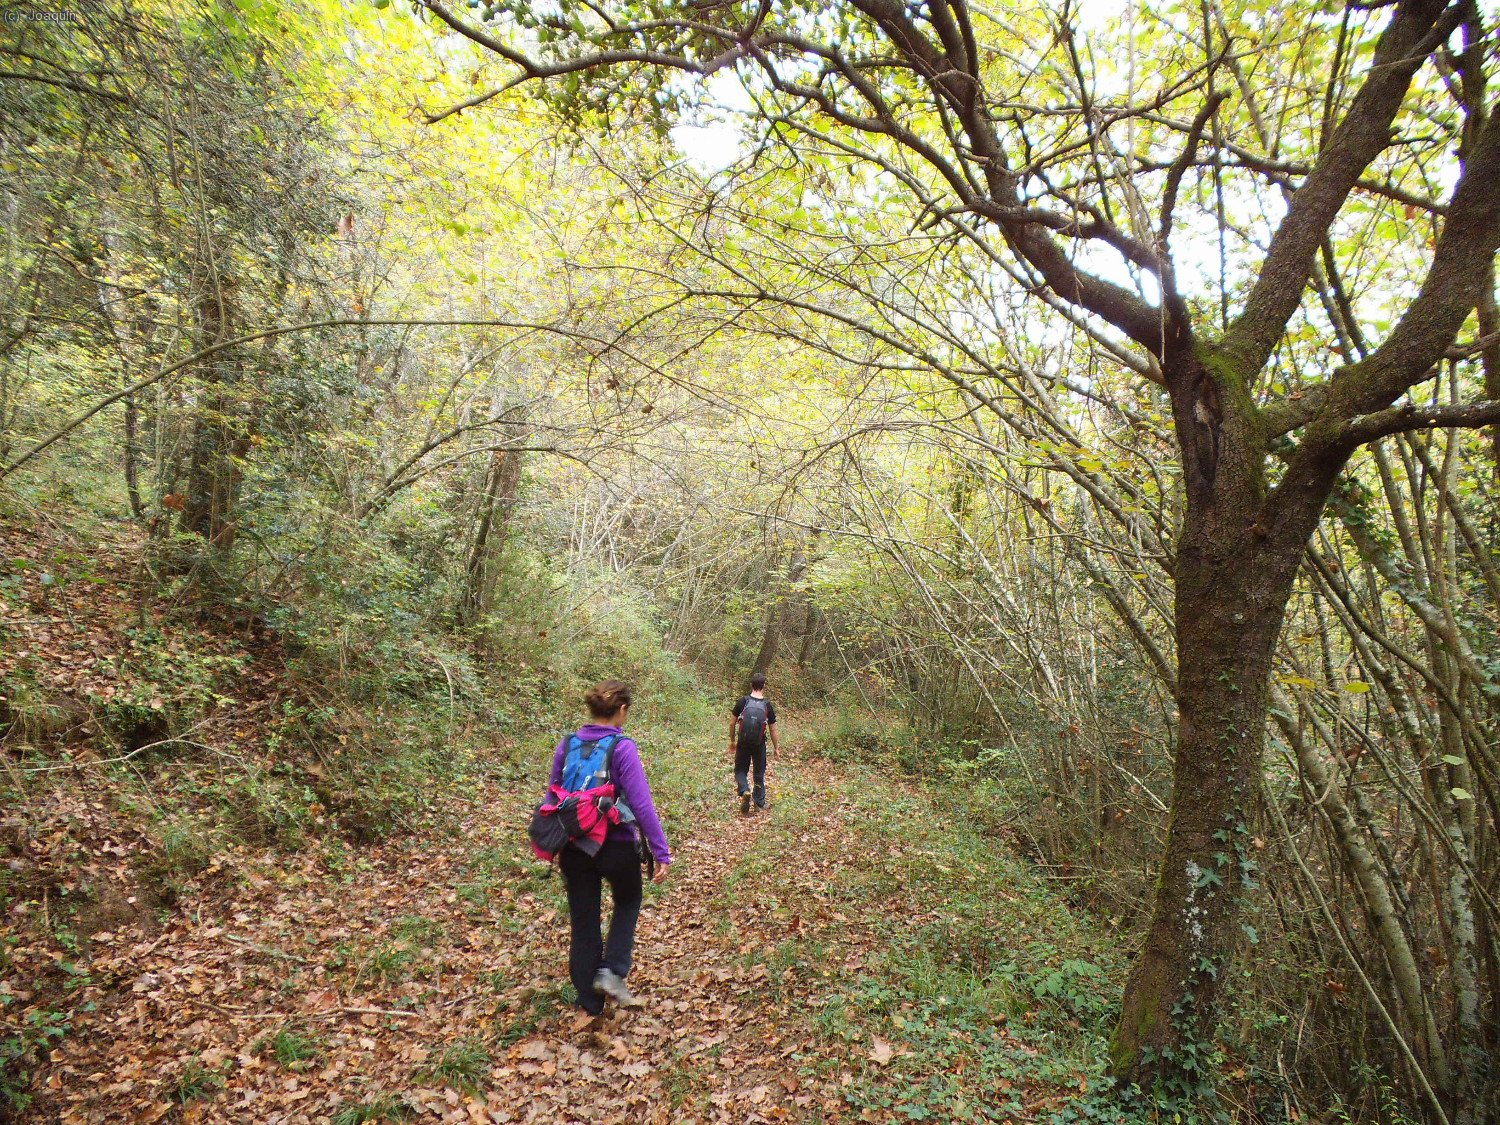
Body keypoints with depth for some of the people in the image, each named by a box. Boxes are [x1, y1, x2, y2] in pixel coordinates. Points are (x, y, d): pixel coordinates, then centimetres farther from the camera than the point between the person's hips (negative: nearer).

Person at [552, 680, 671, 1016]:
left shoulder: (566, 745, -2)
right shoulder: (623, 748, -17)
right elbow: (642, 805, -20)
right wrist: (662, 853, -16)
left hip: (574, 847, 4)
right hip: (617, 846, -4)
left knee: (583, 922, 17)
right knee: (628, 903, 26)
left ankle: (590, 1002, 28)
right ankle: (611, 971, 11)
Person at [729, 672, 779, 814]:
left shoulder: (742, 701, -9)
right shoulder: (767, 705, -8)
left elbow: (732, 724, -4)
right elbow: (772, 729, -2)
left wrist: (732, 741, 11)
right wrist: (776, 747, 12)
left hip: (743, 743, -1)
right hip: (759, 745, 1)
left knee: (740, 770, 13)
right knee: (759, 773, 17)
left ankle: (744, 791, -13)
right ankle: (760, 802, 24)